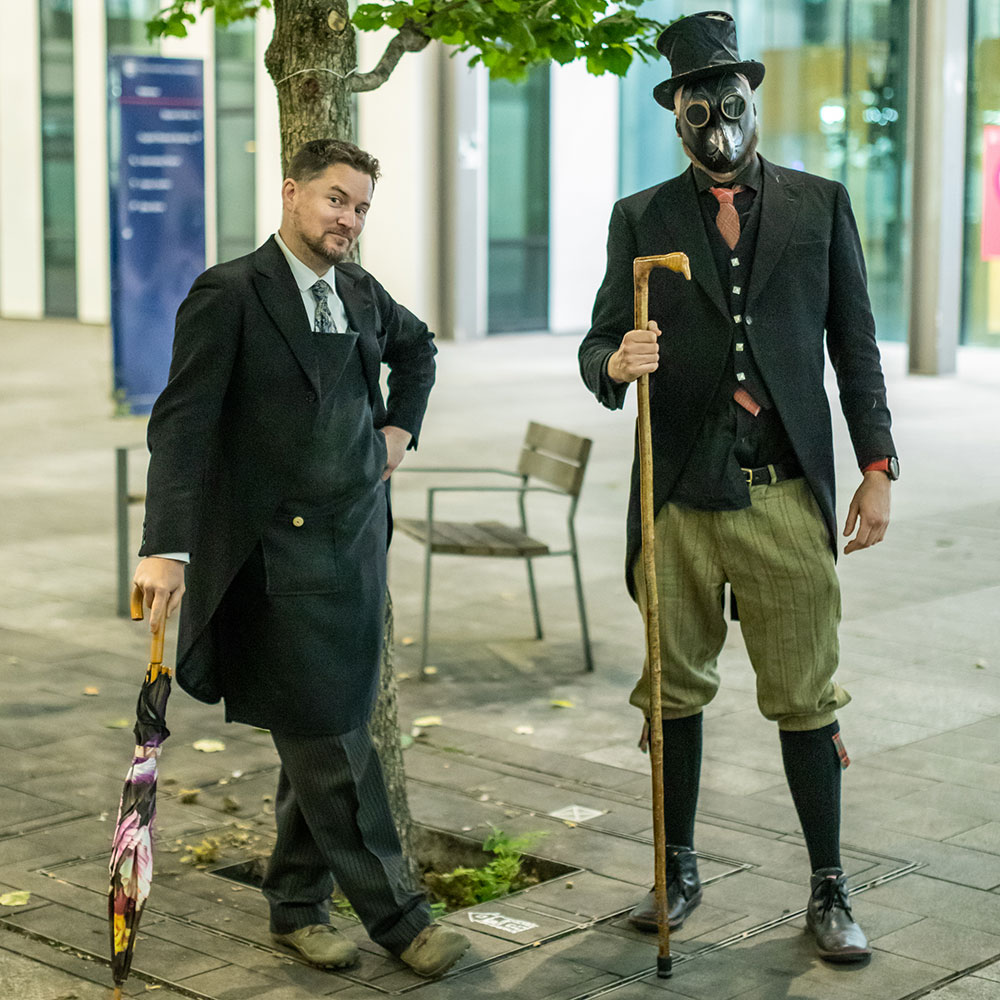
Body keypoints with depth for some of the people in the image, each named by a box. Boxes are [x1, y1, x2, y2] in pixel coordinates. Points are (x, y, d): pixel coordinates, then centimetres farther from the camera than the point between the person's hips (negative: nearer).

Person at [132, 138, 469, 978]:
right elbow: (182, 425, -16)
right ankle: (396, 915, 5)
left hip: (358, 540, 7)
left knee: (321, 739, 13)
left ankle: (298, 904, 25)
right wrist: (168, 548, -25)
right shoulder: (229, 295, -10)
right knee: (331, 744, -3)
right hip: (278, 553, -6)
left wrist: (399, 427, 17)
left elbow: (417, 347, 33)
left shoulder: (362, 293, 10)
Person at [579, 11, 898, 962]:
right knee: (673, 694, 9)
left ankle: (828, 891, 12)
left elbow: (855, 343, 9)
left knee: (805, 699, 1)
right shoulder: (641, 219, 9)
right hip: (678, 499, 1)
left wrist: (877, 466, 2)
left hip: (785, 498, -1)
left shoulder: (820, 204, 9)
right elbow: (598, 344, 7)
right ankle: (678, 872, 25)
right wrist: (614, 364, -18)